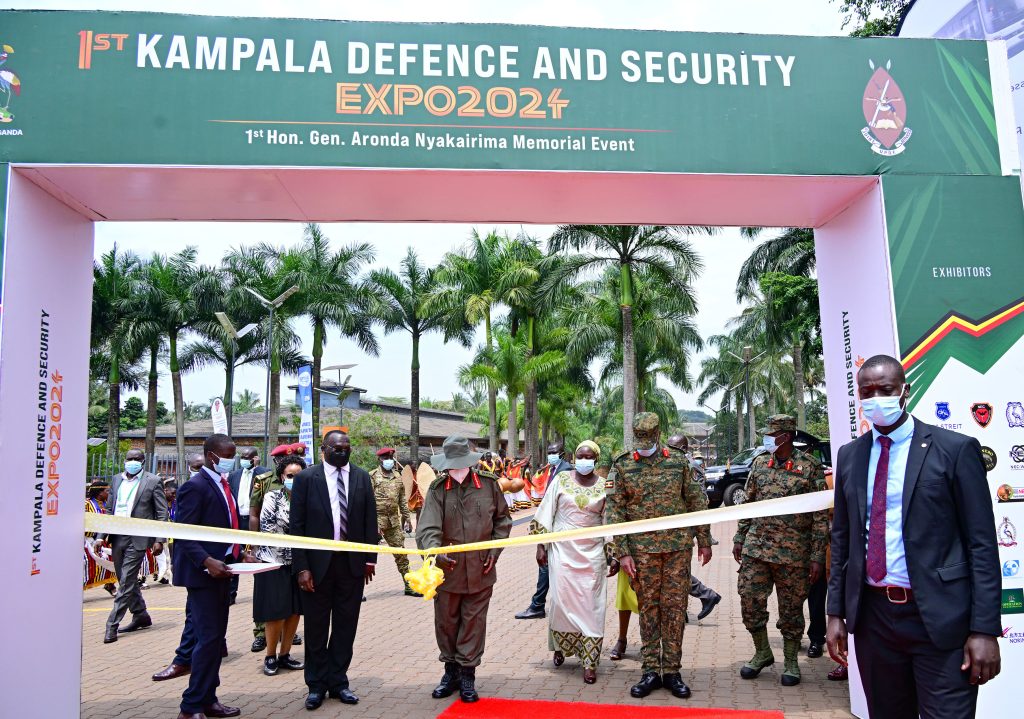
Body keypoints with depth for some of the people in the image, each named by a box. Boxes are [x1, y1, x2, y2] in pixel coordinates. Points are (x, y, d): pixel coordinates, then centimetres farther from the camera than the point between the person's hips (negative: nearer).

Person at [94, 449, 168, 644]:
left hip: (137, 539, -6)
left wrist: (159, 540, -11)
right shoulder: (117, 480, 12)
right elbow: (109, 510, 16)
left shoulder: (152, 481, -3)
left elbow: (162, 513, -4)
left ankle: (112, 624, 0)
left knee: (126, 581, -6)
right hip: (117, 537, 6)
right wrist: (101, 536, 6)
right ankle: (140, 615, 28)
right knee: (127, 580, 14)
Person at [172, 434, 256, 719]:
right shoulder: (196, 486, -14)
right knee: (209, 638, -6)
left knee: (216, 637, 14)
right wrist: (207, 561, -27)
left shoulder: (224, 485, 13)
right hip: (203, 574, -9)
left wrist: (241, 554, 7)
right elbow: (184, 534, -18)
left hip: (222, 572, 9)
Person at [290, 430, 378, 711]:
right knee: (316, 627, 9)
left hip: (353, 562, 2)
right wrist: (301, 567, -10)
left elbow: (370, 520, 7)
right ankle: (316, 685, 25)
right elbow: (297, 525, -5)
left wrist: (370, 558, 2)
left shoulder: (362, 477, 4)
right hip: (318, 562, -2)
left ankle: (338, 681, 26)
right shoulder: (306, 478, -4)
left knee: (345, 625, 11)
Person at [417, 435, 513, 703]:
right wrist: (435, 552, -38)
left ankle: (467, 674, 22)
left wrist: (494, 550, -1)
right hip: (447, 568, 0)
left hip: (480, 570, 0)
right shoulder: (437, 488, -8)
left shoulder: (489, 484, -4)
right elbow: (428, 526, -20)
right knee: (446, 621, 14)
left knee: (474, 622, 8)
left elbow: (502, 519, 8)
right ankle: (451, 669, 32)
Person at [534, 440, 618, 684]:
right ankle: (560, 647, 27)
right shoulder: (561, 479, -1)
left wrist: (614, 556, 2)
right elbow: (546, 513, 2)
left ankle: (589, 662, 8)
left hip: (592, 553, 0)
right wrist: (541, 546, 0)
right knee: (562, 599, 3)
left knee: (590, 605, 1)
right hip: (563, 549, 0)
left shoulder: (604, 486, 1)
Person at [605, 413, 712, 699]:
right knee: (648, 607, 6)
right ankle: (651, 671, 16)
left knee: (674, 607, 5)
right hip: (642, 549, -1)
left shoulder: (678, 462, 4)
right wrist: (622, 552, -8)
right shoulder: (622, 466, -1)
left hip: (678, 546, 1)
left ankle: (672, 671, 15)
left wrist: (704, 541, 8)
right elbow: (614, 512, -3)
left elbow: (696, 503, 9)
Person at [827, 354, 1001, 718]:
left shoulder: (956, 448, -6)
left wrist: (985, 629, -11)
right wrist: (835, 612, 8)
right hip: (872, 615, 4)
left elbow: (982, 544, -7)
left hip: (940, 619, -4)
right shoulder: (849, 455, 7)